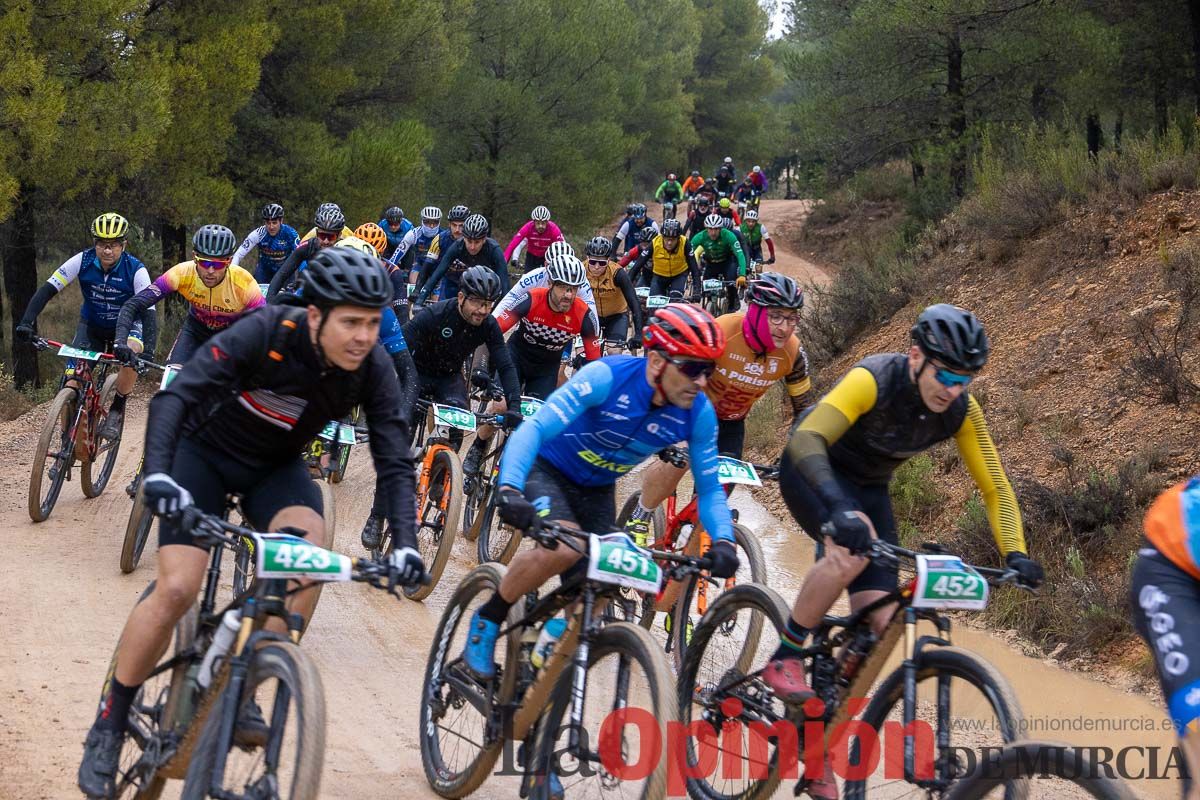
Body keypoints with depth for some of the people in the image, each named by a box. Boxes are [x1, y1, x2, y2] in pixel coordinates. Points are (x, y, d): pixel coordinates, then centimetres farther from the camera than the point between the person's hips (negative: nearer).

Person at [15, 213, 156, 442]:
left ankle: (117, 409, -13)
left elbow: (148, 311, -29)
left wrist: (148, 352, -44)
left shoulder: (136, 270, -25)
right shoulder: (82, 261, -21)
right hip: (91, 325, 2)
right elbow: (47, 290, -23)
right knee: (72, 382, -17)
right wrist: (27, 321, -37)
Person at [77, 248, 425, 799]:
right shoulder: (265, 334, -32)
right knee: (177, 589, -17)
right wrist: (157, 471, -54)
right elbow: (175, 396, -38)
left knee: (311, 552, -27)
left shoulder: (373, 371, -22)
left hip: (275, 466, 3)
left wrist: (404, 544, -36)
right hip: (206, 451, -3)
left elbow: (395, 463, -21)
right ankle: (108, 731, 1)